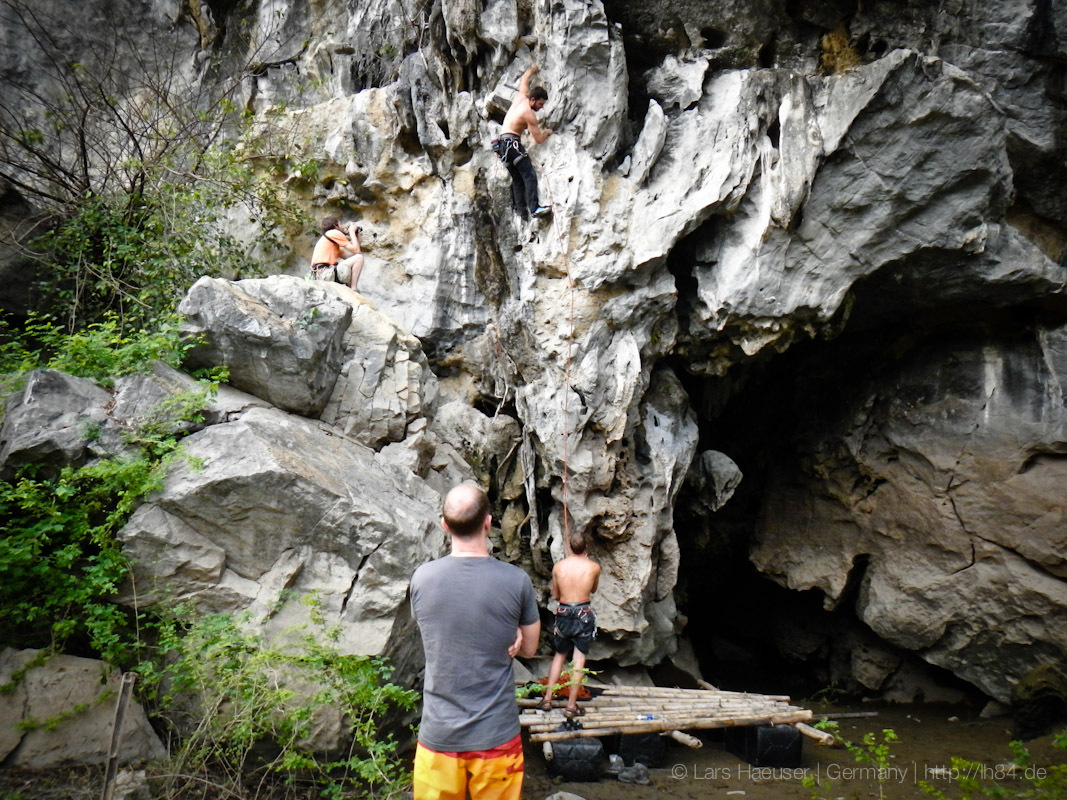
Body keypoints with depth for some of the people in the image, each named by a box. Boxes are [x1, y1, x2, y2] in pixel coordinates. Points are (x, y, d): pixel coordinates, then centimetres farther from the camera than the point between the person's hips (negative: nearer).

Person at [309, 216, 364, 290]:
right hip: (326, 274, -10)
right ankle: (353, 291, -12)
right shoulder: (334, 232, 2)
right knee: (359, 257, -6)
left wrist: (356, 236, 25)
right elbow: (356, 250, -4)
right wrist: (352, 231, 9)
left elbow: (352, 254, 24)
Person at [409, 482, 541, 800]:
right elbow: (529, 648, 2)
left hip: (438, 735, 1)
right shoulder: (517, 581, -13)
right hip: (495, 736, -1)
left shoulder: (421, 578, -8)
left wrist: (504, 638, 1)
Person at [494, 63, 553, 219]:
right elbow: (538, 139, -9)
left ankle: (521, 209, -1)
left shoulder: (521, 97, 12)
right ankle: (534, 208, -30)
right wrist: (547, 133, 11)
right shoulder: (529, 114, -11)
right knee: (529, 175, -18)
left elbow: (524, 82, 34)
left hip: (502, 144, 10)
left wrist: (531, 70, 50)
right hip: (513, 143, -10)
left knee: (517, 178, 7)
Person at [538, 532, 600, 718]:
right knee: (579, 659, 5)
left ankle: (547, 699, 18)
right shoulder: (593, 567, -6)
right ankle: (571, 706, 6)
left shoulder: (558, 567, -3)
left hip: (564, 614, 2)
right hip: (584, 614, -2)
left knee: (559, 656, 18)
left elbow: (555, 595, 7)